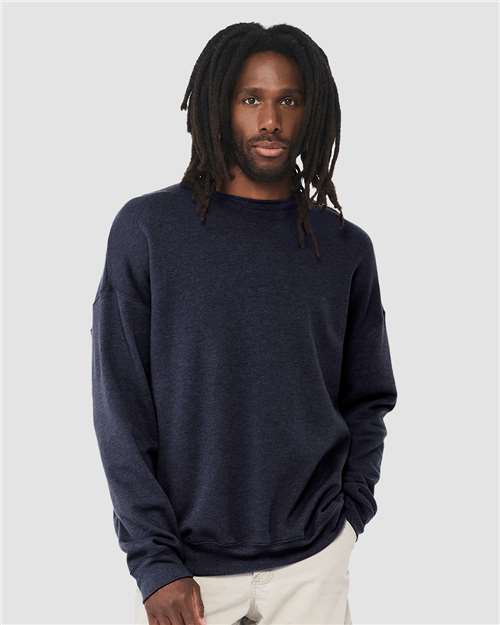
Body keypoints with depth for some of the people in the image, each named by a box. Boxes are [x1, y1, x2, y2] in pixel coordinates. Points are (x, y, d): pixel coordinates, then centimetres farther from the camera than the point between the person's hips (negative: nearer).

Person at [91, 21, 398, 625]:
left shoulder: (346, 248, 2)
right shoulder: (148, 229, -7)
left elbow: (367, 399, 10)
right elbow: (120, 406, -7)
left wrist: (350, 509, -2)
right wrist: (155, 562, -11)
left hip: (312, 561, 2)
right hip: (186, 564, -2)